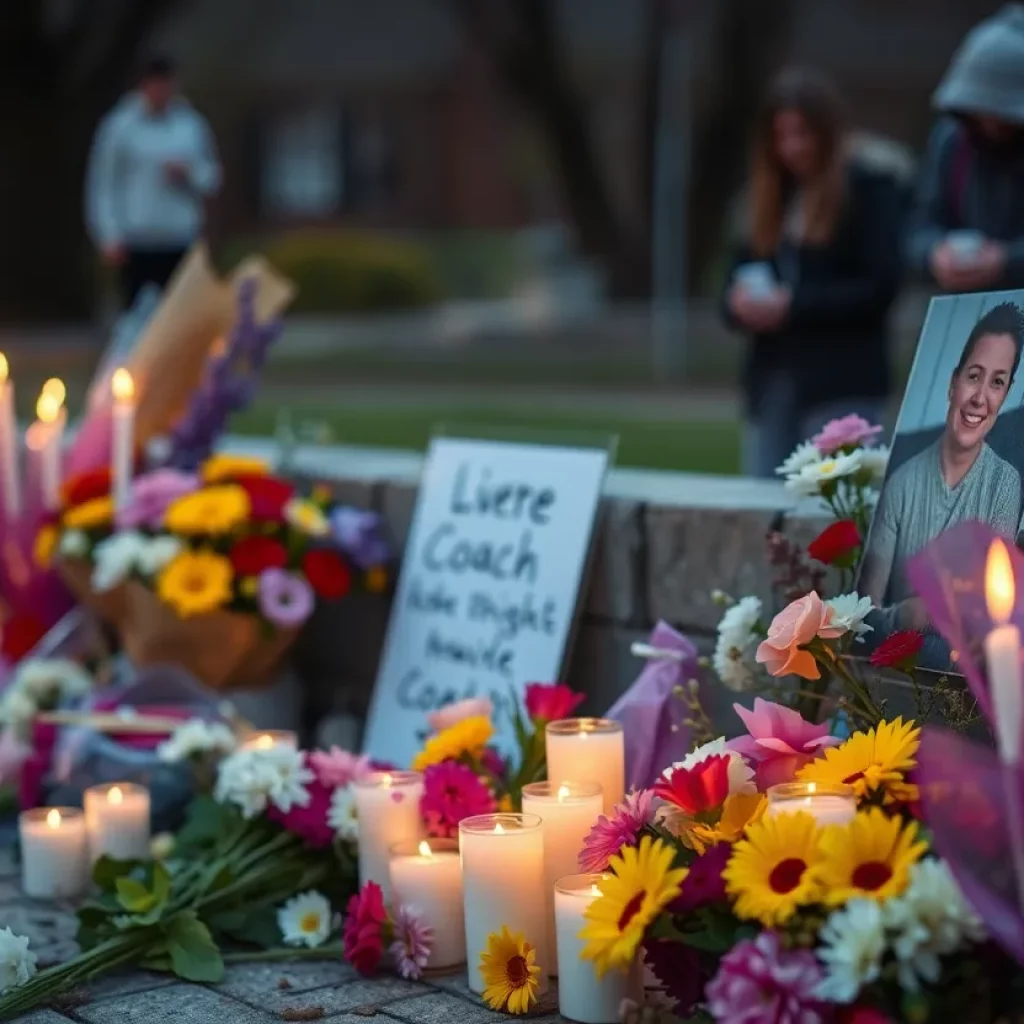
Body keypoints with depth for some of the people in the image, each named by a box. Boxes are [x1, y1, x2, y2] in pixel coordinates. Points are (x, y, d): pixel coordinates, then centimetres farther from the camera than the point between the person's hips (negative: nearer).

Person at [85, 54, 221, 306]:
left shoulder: (192, 124, 10)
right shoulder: (119, 125, 0)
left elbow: (212, 179, 17)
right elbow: (101, 183, -1)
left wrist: (190, 174, -6)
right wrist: (109, 237, -9)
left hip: (181, 242, 3)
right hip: (134, 244, -3)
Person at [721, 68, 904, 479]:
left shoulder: (871, 186, -3)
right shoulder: (771, 193, 16)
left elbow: (880, 286, -11)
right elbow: (739, 277, 18)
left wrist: (792, 307, -17)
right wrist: (742, 303, -6)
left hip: (842, 386, -6)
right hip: (771, 384, 6)